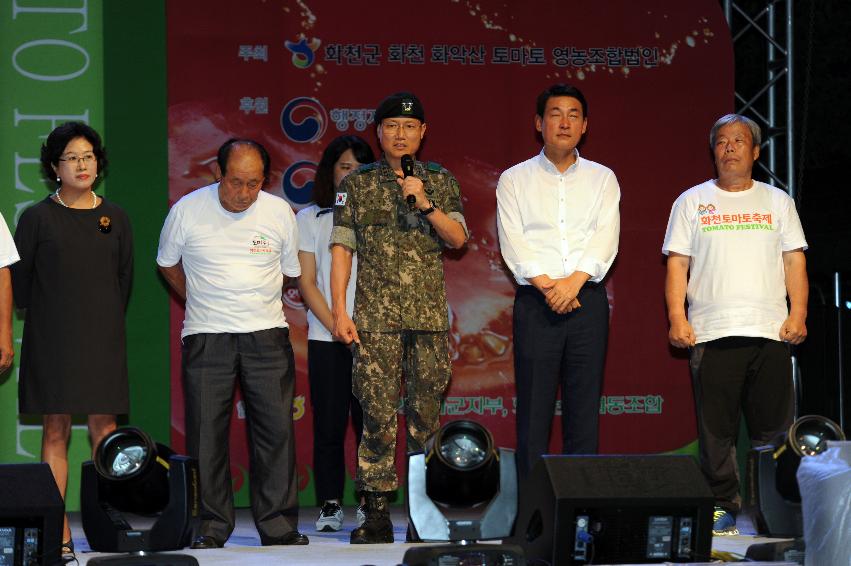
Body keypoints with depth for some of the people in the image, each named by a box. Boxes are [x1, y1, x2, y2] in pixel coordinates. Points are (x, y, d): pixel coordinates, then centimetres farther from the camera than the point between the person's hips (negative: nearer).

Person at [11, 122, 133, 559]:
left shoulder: (115, 219, 9)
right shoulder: (38, 218, 1)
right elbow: (19, 278, 5)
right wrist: (42, 319, 8)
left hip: (102, 337, 2)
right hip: (52, 338, -2)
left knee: (104, 428, -2)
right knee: (55, 429, -3)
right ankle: (58, 533, -4)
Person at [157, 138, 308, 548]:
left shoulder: (280, 212, 1)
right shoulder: (187, 211, -3)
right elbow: (168, 264, 13)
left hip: (267, 335, 1)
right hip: (206, 339, -1)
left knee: (276, 429, -2)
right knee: (207, 434, -1)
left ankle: (279, 528, 5)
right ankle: (212, 527, 8)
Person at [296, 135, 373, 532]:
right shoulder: (310, 218, 9)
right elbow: (307, 282, 4)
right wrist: (336, 327, -7)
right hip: (326, 338, 0)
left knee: (370, 421, -4)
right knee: (329, 425, -2)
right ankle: (330, 505, 5)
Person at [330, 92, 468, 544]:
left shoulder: (440, 181, 11)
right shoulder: (357, 184, 7)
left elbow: (458, 238, 2)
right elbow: (341, 248, 4)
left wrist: (426, 204, -13)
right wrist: (339, 311, -4)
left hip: (430, 315, 2)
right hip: (375, 317, -2)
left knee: (426, 413, 3)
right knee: (378, 415, -5)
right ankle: (376, 514, -2)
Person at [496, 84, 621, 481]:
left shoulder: (602, 179, 12)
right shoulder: (515, 180, 9)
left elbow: (605, 238, -1)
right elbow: (513, 243, -3)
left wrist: (574, 281, -16)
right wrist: (546, 285, -16)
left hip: (587, 300, 1)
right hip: (534, 302, -1)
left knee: (584, 407, 1)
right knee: (534, 408, -3)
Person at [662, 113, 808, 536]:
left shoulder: (777, 201, 15)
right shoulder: (692, 201, 11)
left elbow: (794, 261, 11)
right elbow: (677, 264, 7)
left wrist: (798, 314, -2)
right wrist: (677, 319, -5)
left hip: (771, 330, 1)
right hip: (711, 333, -1)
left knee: (773, 424, -2)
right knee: (716, 429, -2)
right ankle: (724, 506, 4)